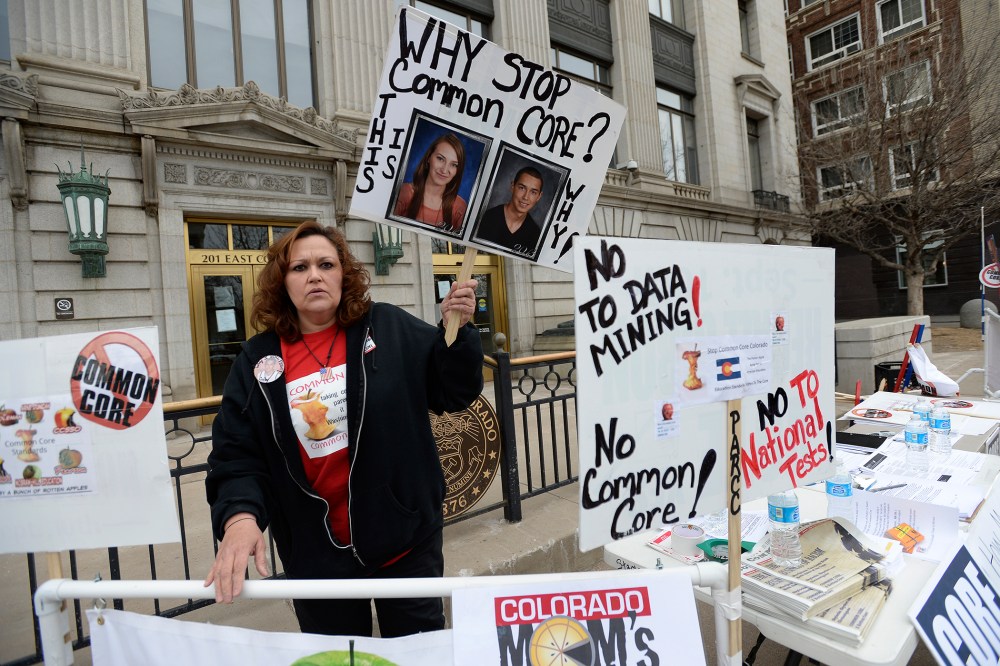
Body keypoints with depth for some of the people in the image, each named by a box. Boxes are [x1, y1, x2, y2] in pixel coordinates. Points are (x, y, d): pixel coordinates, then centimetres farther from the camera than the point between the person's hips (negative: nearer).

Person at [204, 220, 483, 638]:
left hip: (405, 539, -1)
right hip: (317, 553, 2)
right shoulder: (258, 360, -2)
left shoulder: (391, 329, -7)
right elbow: (235, 455, -3)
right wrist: (240, 517, -20)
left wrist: (456, 331, -19)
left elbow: (454, 394, -4)